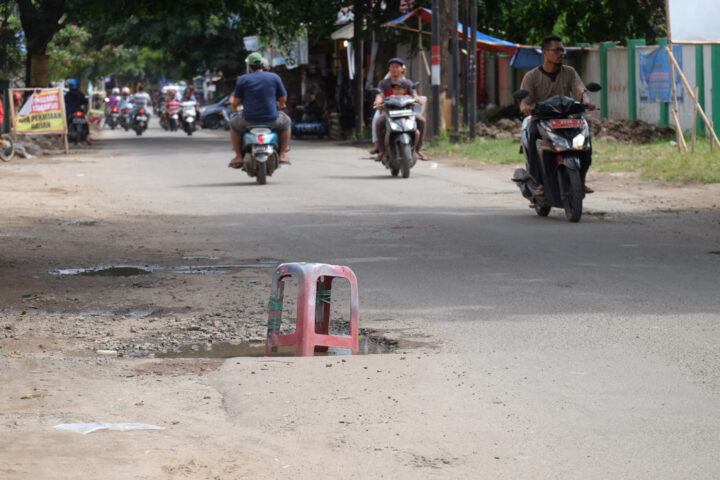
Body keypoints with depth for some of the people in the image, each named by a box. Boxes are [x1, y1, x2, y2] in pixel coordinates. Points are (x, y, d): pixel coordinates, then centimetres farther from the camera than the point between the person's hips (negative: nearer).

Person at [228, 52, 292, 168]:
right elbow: (283, 99, 8)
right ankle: (282, 154, 26)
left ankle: (238, 156, 26)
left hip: (249, 119, 0)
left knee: (234, 124, 31)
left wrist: (234, 108, 25)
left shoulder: (242, 80, -3)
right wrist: (280, 105, 31)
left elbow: (235, 102, 1)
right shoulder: (274, 77, 1)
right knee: (286, 122, 32)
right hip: (271, 119, 0)